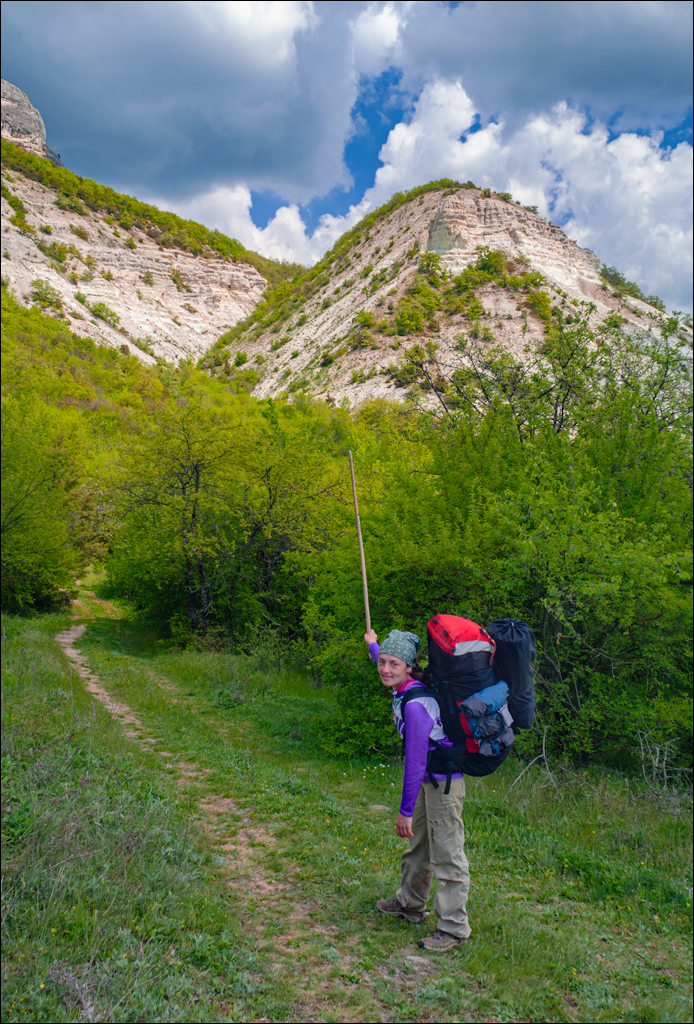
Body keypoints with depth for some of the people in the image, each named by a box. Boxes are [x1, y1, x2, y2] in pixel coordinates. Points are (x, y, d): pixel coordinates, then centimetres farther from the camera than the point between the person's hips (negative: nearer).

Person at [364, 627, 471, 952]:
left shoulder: (414, 704, -30)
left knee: (446, 854, -1)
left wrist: (406, 811, -21)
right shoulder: (404, 687, -2)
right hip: (429, 778, 10)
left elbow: (415, 760, -27)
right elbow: (384, 662, 23)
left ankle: (453, 927, 11)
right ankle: (410, 904, 39)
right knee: (418, 844, 23)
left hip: (444, 781, -10)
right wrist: (373, 645, 41)